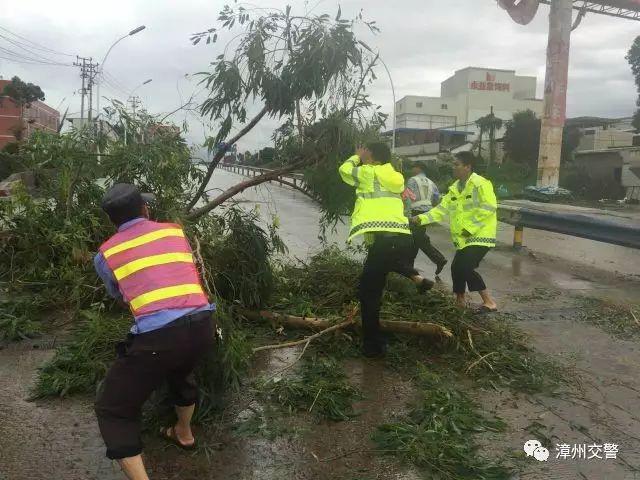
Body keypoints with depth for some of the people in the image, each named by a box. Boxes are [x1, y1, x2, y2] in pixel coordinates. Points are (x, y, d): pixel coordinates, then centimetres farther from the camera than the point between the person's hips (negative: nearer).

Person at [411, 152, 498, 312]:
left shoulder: (480, 183, -13)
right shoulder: (455, 188, 11)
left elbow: (489, 207, -22)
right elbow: (442, 208, 6)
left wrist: (470, 227, -22)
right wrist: (422, 218, -6)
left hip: (480, 235, -8)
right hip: (464, 238, 8)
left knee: (466, 267, -18)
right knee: (457, 268, 11)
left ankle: (489, 301, -5)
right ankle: (460, 300, 31)